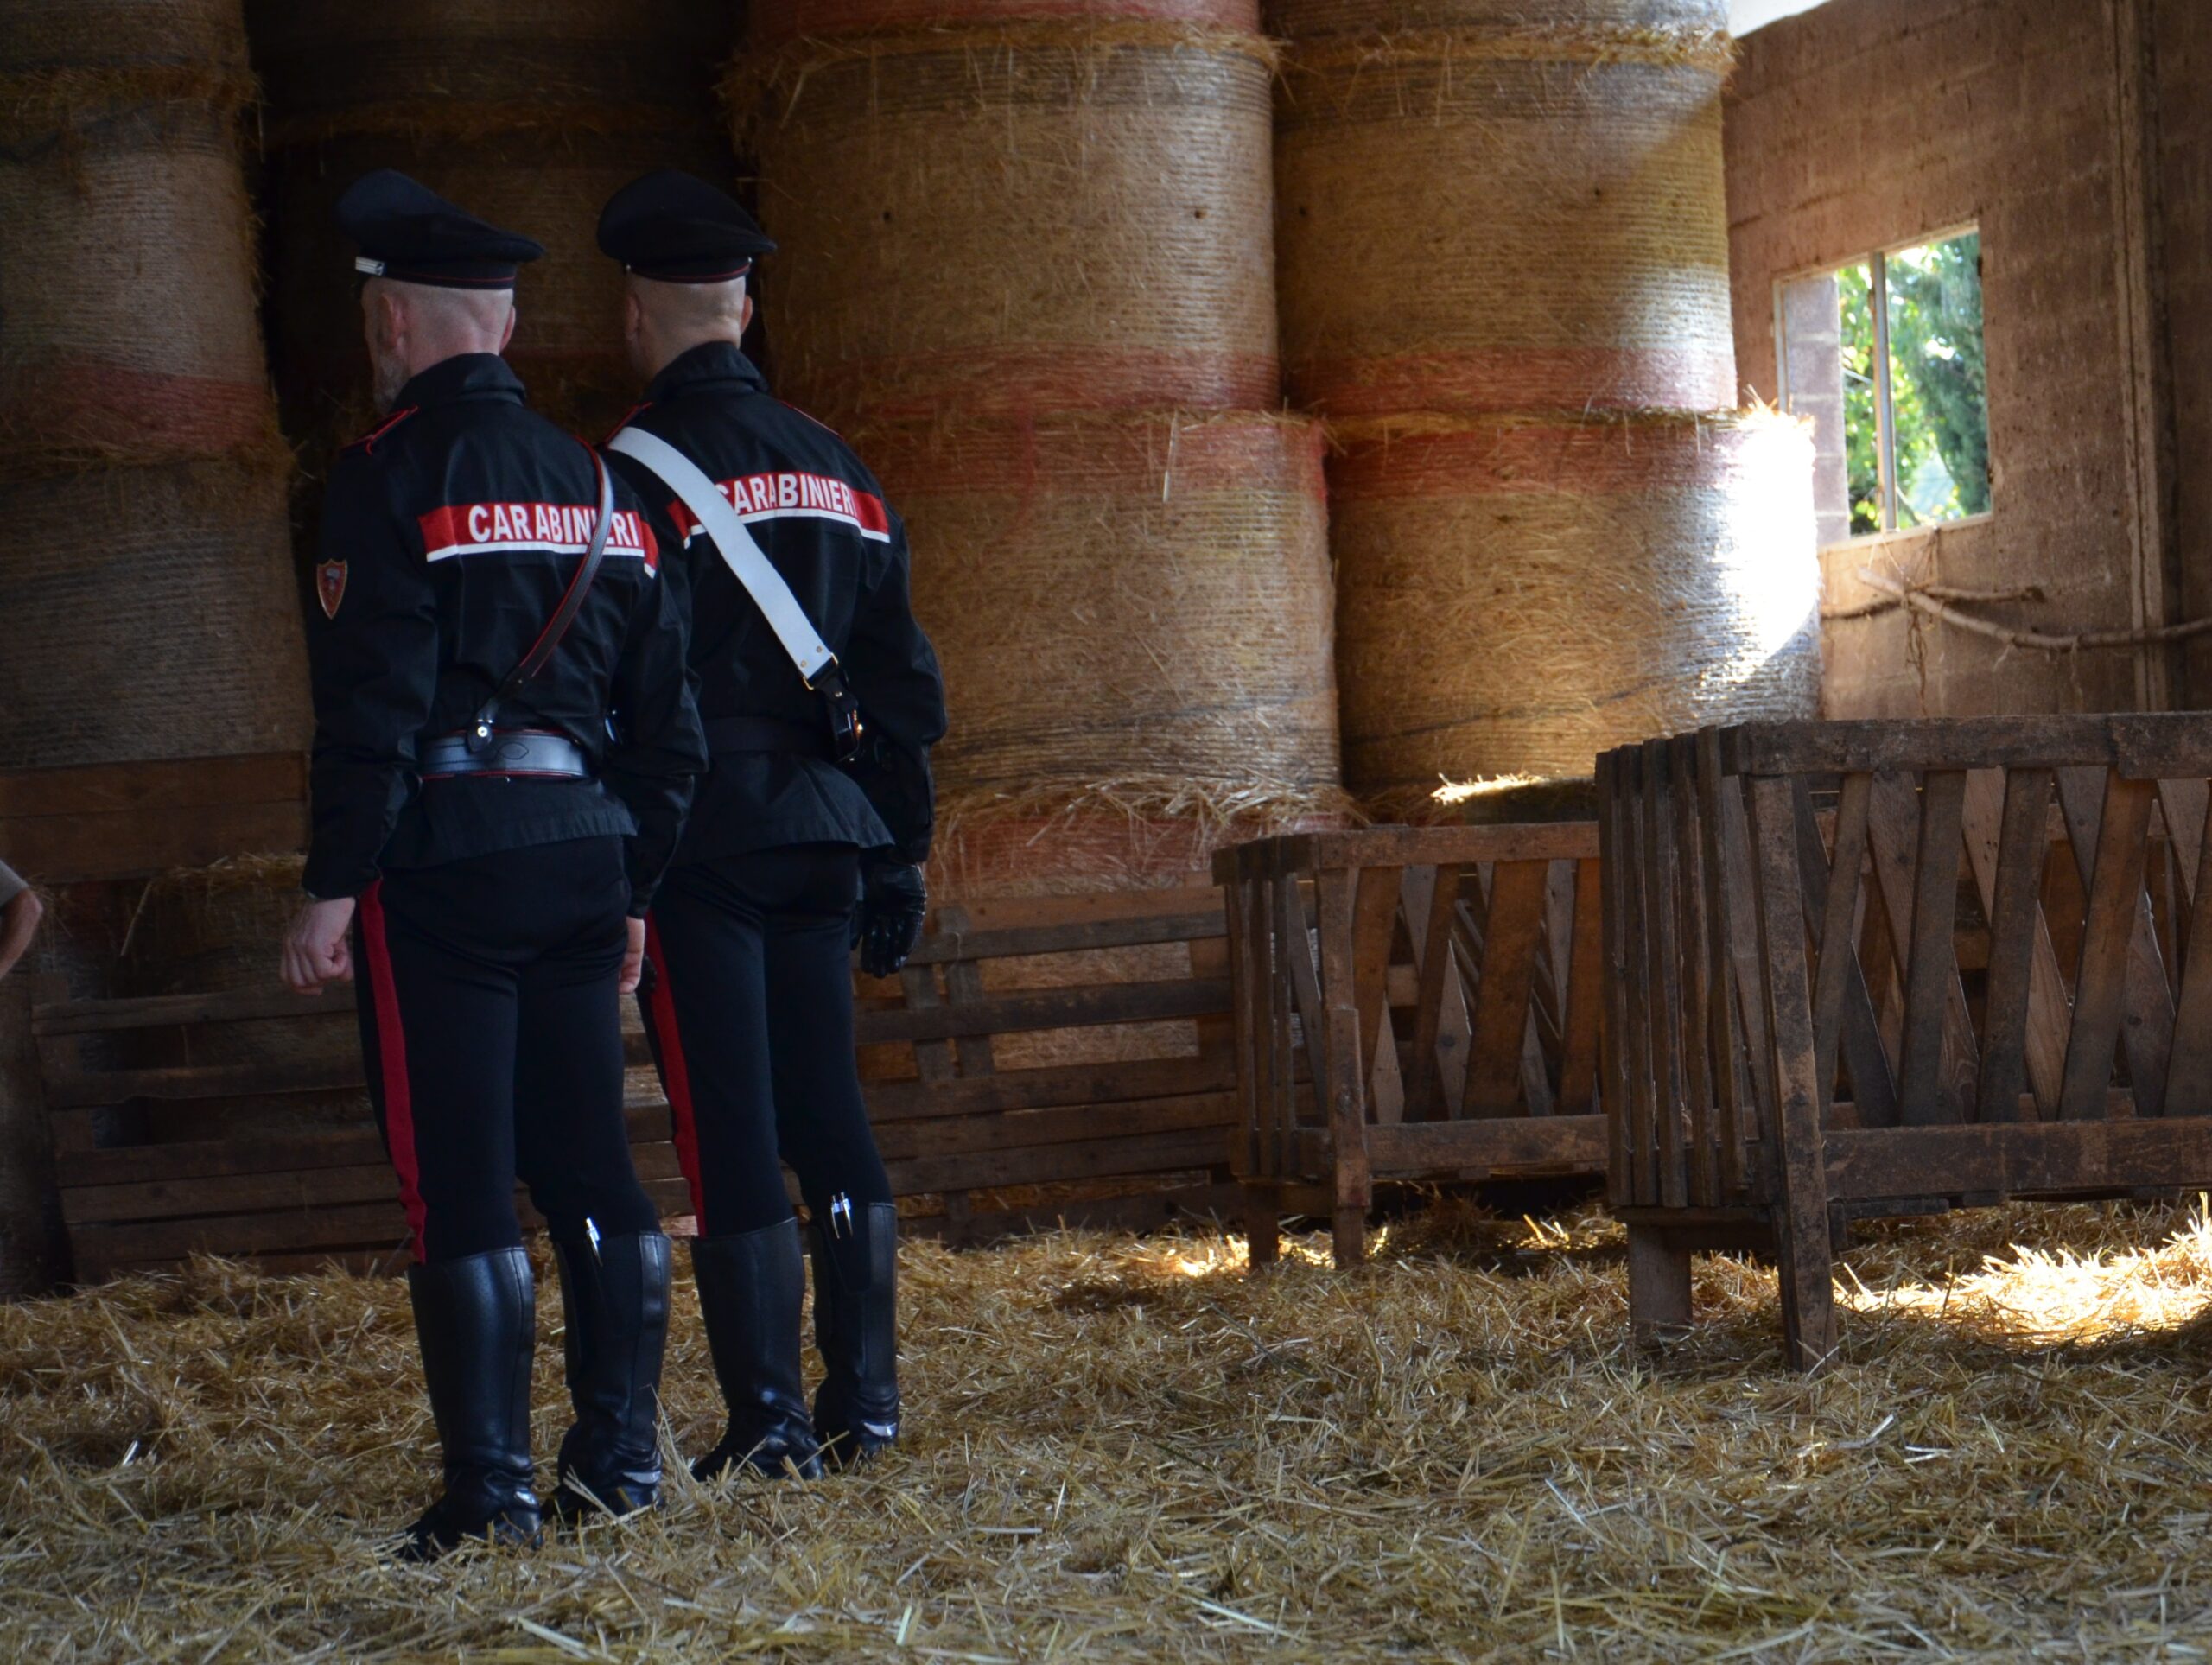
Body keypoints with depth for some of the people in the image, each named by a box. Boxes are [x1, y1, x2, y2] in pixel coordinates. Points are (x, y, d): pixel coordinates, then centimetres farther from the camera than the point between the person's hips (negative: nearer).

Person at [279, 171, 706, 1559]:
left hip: (444, 859, -6)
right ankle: (622, 1459, 13)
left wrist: (332, 892, -12)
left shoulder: (395, 472, -8)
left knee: (461, 1187, -3)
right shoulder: (592, 479, 13)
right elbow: (666, 717, 15)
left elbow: (374, 705, -15)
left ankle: (491, 1488, -3)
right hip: (584, 850, 6)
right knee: (592, 1168, 11)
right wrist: (632, 888, 21)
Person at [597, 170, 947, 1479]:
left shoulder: (643, 472, -8)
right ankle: (864, 1404, 15)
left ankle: (770, 1422, -3)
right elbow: (902, 679, 13)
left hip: (702, 839, -6)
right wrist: (901, 858, 18)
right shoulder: (838, 469, 12)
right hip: (825, 833, 6)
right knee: (829, 1116, 13)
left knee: (731, 1138, -3)